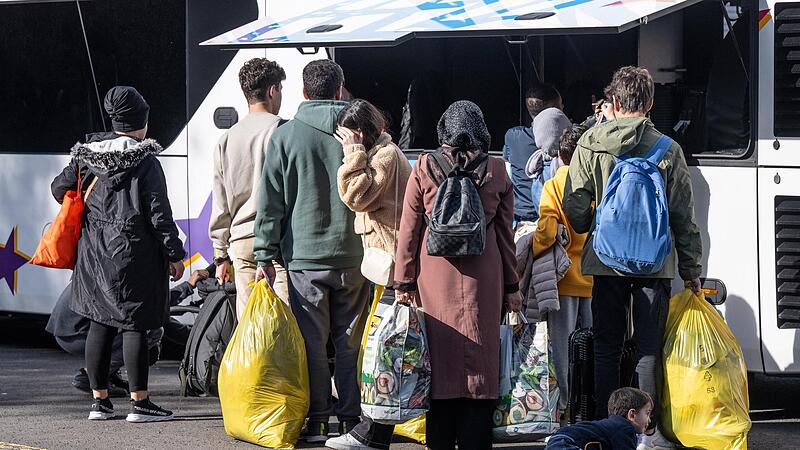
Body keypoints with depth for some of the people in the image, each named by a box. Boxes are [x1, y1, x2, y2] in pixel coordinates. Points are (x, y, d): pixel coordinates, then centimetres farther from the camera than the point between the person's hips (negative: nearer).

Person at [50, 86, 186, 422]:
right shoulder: (145, 161, -12)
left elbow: (60, 188, 12)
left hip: (94, 252, 6)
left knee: (99, 325, 10)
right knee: (134, 325, -2)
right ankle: (139, 402, -1)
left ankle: (99, 400, 15)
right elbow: (159, 213, -13)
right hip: (134, 252, -6)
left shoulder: (86, 155, 4)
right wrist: (175, 255, -5)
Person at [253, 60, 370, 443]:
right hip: (353, 254, 1)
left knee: (312, 341, 2)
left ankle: (316, 421, 2)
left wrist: (266, 256, 2)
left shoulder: (286, 136, -1)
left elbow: (271, 202, -1)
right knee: (350, 341, 8)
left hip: (305, 256, -1)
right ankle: (351, 417, 10)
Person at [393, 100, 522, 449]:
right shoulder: (497, 172, 1)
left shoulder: (423, 169, -2)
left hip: (435, 277, 0)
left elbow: (409, 230, 0)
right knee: (479, 357, 4)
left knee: (439, 357, 4)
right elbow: (505, 233, 6)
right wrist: (511, 285, 12)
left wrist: (404, 281, 7)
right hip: (483, 279, 0)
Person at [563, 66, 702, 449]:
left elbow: (575, 209, -3)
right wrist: (691, 269, 8)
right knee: (649, 349, 5)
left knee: (606, 347, 10)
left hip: (606, 260, 1)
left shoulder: (590, 145, -4)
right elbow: (683, 216, 0)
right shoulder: (667, 149, -3)